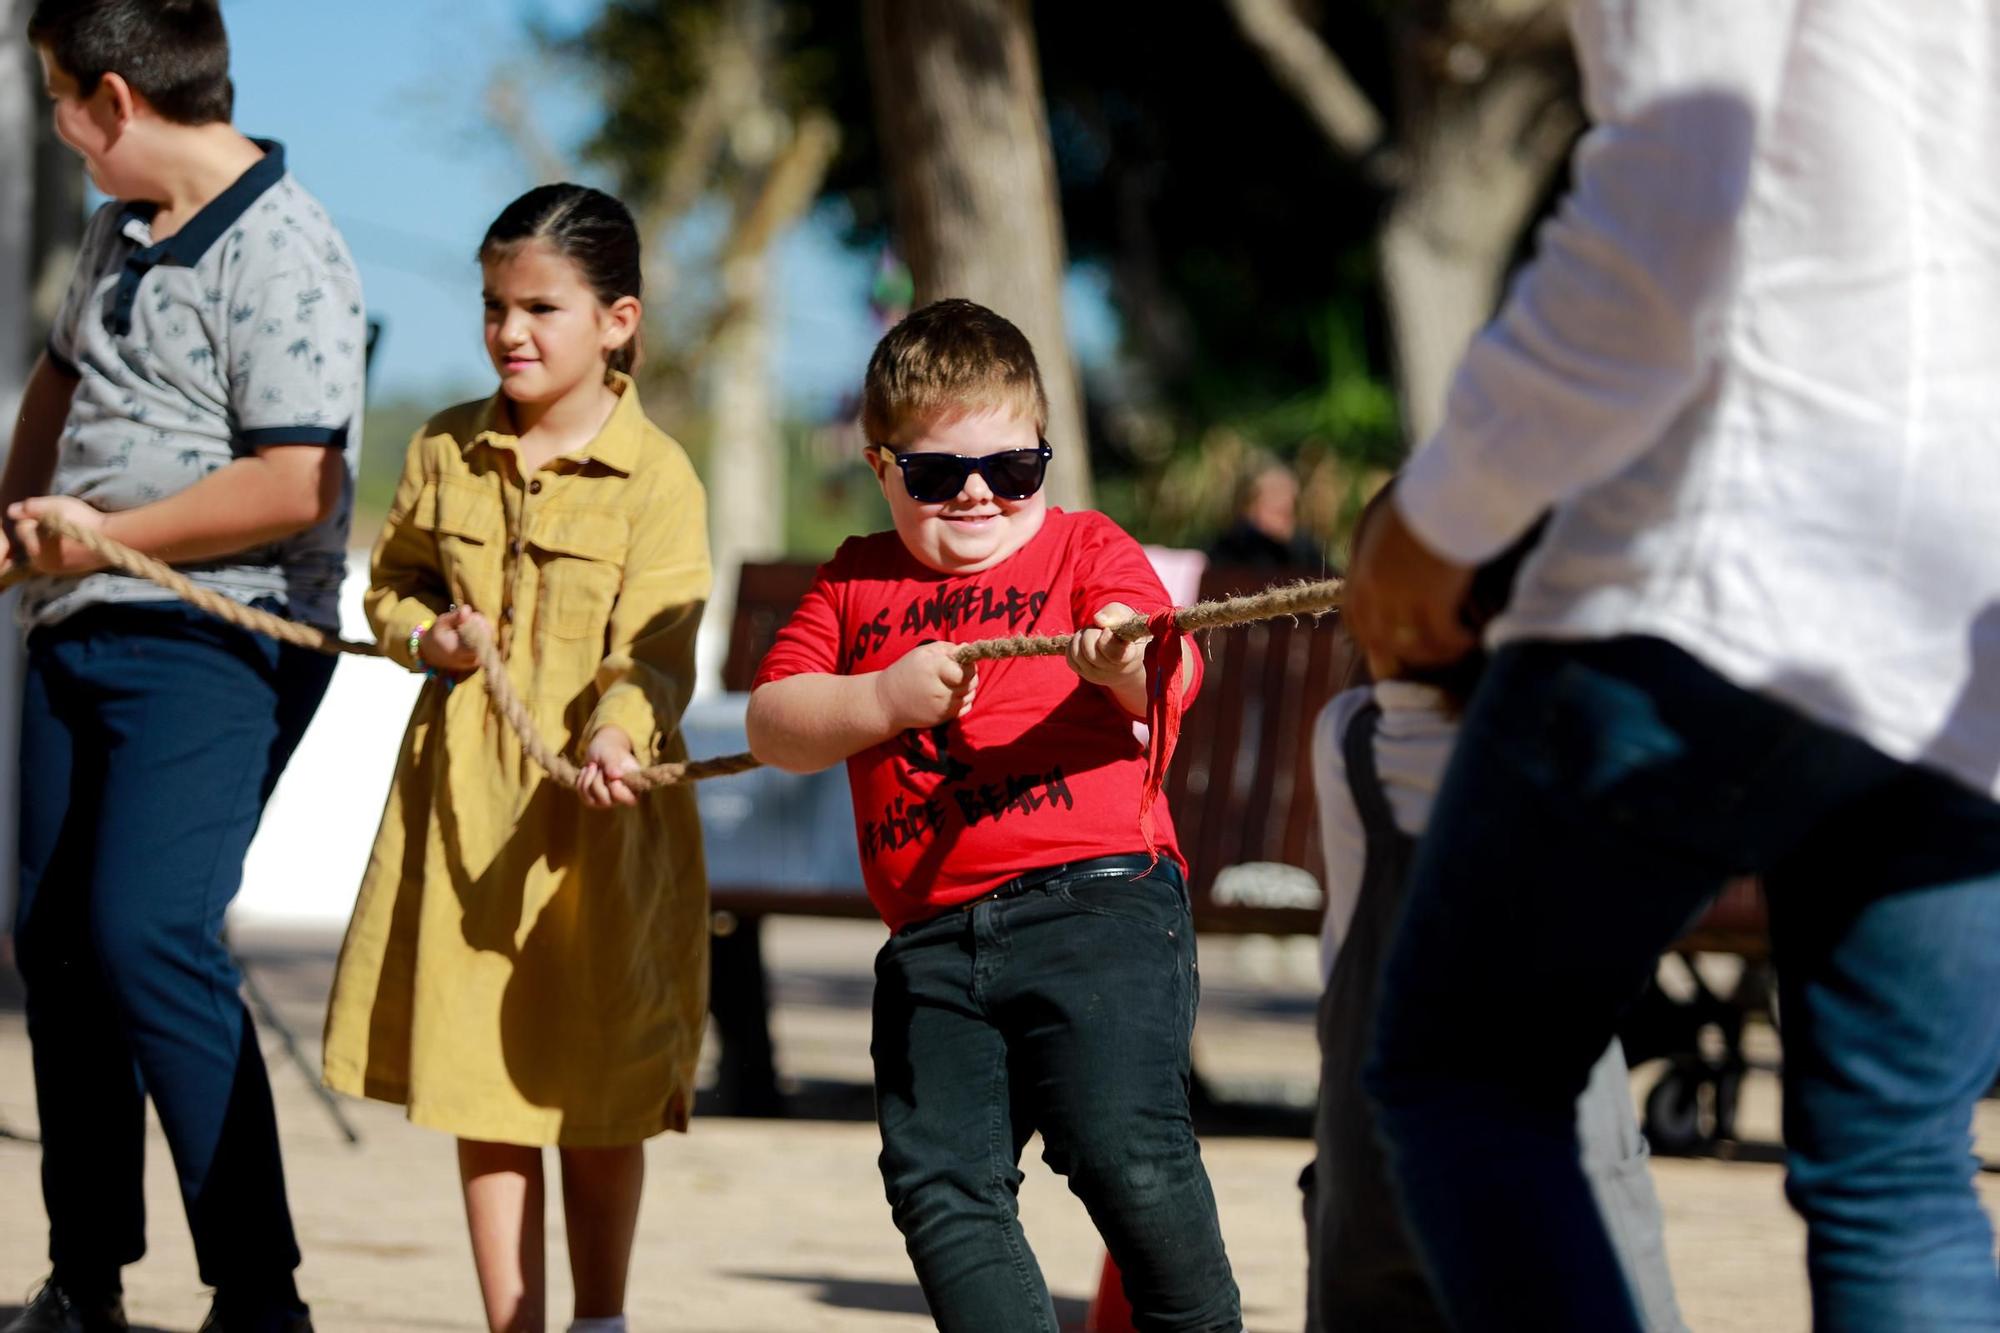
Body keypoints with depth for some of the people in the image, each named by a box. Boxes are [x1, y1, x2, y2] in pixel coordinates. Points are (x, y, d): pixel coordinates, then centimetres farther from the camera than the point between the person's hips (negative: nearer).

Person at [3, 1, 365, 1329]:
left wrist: (107, 537, -15)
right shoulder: (123, 227, 13)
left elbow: (295, 485, -23)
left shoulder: (280, 254, -16)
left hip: (216, 637, -9)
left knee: (148, 932, -21)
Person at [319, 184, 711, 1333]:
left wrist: (616, 732, -34)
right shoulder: (446, 450, 6)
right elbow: (394, 582, 19)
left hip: (596, 815, -4)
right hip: (464, 798, 4)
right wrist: (427, 636, -3)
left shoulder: (657, 477, -9)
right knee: (482, 1082, 4)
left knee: (599, 1092, 6)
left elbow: (654, 649, -14)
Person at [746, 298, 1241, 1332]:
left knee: (1126, 1150, -15)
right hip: (931, 941, 4)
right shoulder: (854, 583, 19)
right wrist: (887, 699, -8)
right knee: (937, 1179, -3)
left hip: (1095, 904, -4)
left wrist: (1133, 662, -33)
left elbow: (1175, 673, -8)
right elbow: (774, 725, 10)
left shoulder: (1084, 549, 9)